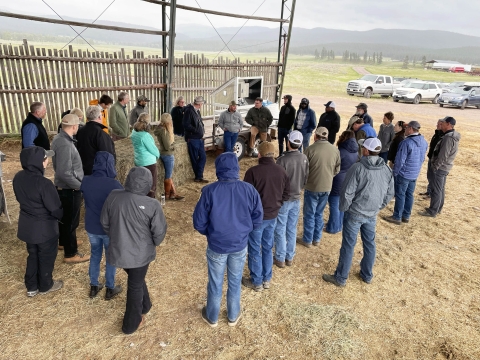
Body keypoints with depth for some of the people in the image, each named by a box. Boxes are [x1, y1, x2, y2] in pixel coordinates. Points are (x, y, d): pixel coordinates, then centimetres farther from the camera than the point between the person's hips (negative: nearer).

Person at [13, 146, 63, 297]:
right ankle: (45, 286, 36)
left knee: (32, 255, 25)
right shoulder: (44, 183, -31)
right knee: (46, 257, 16)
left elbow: (20, 198, 8)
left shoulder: (18, 177, -8)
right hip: (45, 228, -7)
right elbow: (55, 209, -23)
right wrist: (64, 217, -2)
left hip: (27, 225, 7)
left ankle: (31, 287, 39)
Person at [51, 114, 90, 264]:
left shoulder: (59, 138, 4)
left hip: (63, 187, 10)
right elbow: (65, 173, -31)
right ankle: (71, 254, 16)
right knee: (71, 221, 3)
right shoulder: (65, 144, -28)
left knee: (65, 217, 26)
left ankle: (63, 242, 45)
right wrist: (81, 186, -20)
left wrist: (78, 183, 17)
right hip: (69, 189, -10)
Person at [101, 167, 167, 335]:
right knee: (135, 286, 17)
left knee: (136, 280, 29)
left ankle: (145, 306, 51)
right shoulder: (152, 205, -23)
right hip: (140, 254, -4)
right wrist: (153, 243, 9)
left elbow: (104, 222, 3)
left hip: (117, 251, 4)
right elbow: (159, 232, -13)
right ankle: (131, 323, 35)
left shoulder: (113, 196, -10)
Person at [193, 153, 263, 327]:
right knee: (235, 282, 22)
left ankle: (212, 317, 41)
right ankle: (233, 316, 43)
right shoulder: (249, 190, -14)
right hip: (240, 246, 2)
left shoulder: (209, 191, -20)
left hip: (216, 246, -1)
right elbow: (257, 221, -5)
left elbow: (199, 223, -12)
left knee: (215, 283, 19)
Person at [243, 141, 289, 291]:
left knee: (255, 249, 10)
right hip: (273, 216, 6)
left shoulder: (253, 172, -21)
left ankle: (256, 282, 23)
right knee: (267, 247, 20)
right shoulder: (281, 171, -3)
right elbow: (286, 194, 6)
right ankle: (267, 279, 32)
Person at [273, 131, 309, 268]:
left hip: (283, 200, -5)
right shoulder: (304, 158, -5)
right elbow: (305, 179, 5)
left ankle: (280, 259, 18)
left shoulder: (282, 160, -23)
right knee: (292, 229, 15)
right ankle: (289, 257, 27)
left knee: (280, 230, 8)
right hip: (296, 199, 5)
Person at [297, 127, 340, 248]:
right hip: (327, 187, 4)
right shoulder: (335, 150, -3)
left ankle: (307, 240, 21)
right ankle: (317, 239, 29)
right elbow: (337, 170, 5)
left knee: (309, 214, 10)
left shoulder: (310, 149, -16)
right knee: (319, 214, 19)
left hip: (312, 187, -4)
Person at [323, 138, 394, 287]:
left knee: (348, 246, 4)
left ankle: (340, 278, 16)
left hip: (354, 214, -5)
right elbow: (389, 194, 8)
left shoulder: (358, 168, -19)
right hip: (372, 215, 6)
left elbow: (347, 192, -19)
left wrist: (344, 208, -3)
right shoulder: (387, 170, -1)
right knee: (369, 244, 19)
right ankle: (367, 275, 34)